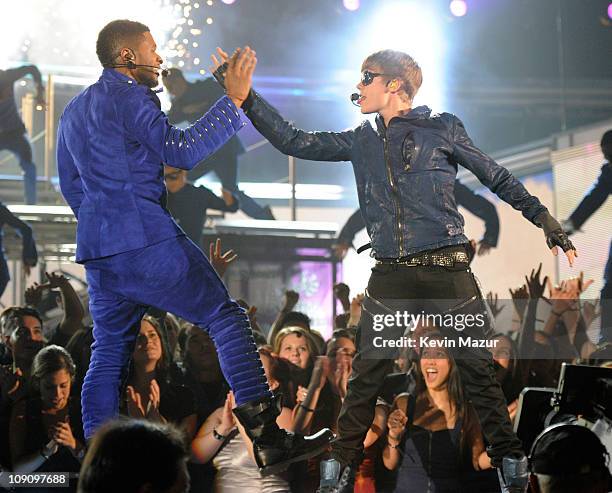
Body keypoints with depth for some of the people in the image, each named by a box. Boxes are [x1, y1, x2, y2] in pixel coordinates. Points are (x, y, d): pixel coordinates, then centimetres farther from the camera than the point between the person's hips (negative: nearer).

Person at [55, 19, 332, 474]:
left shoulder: (73, 111, 22)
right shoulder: (127, 96, -5)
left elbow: (71, 185, 28)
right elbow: (180, 150, -15)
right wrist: (234, 100, -13)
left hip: (98, 249, 9)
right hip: (147, 240, -9)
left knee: (109, 352, 11)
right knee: (227, 318, -8)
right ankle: (268, 440, -15)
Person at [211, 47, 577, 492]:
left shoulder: (443, 129, 3)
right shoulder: (361, 142, 13)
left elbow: (498, 178, 9)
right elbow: (292, 141, 13)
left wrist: (546, 221, 6)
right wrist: (242, 93, 8)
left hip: (447, 271, -3)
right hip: (391, 276, 3)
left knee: (477, 369, -1)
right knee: (366, 374, -1)